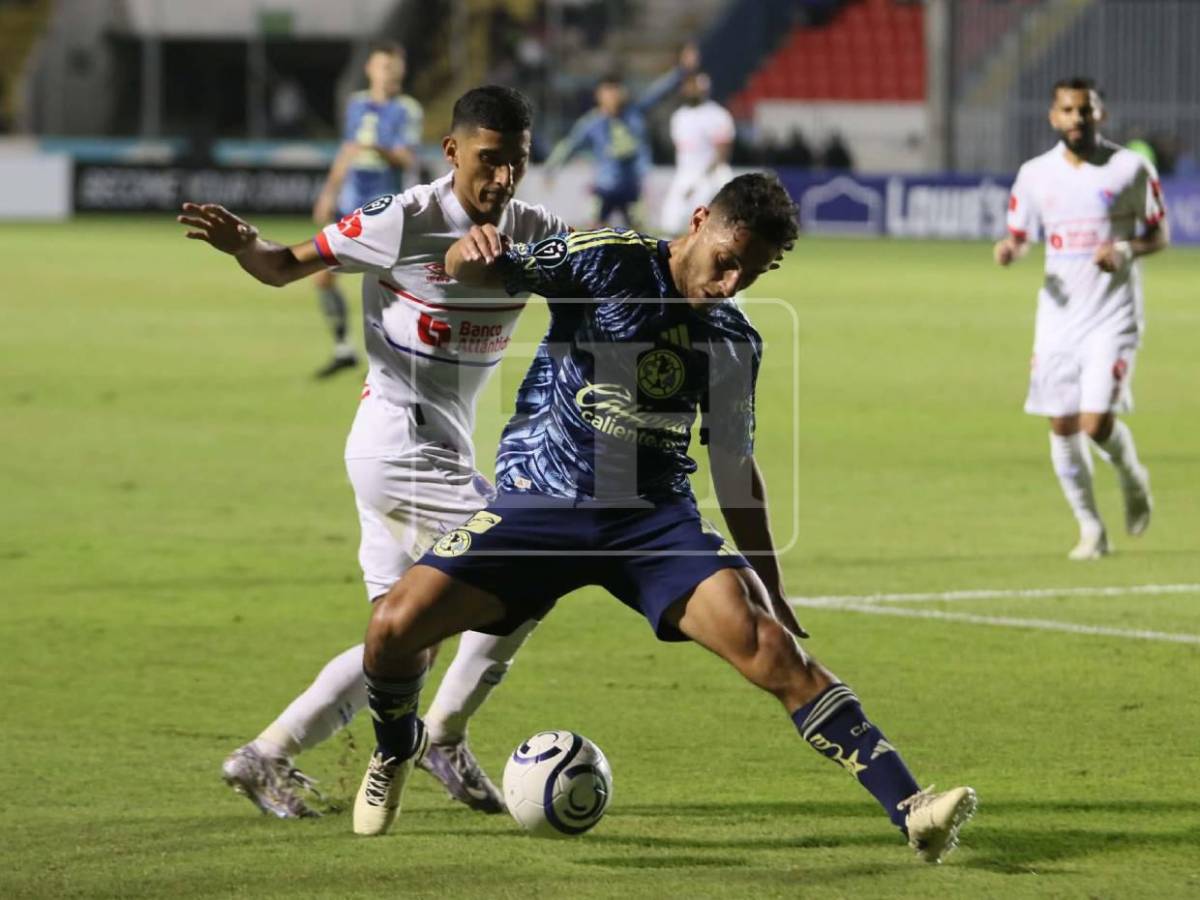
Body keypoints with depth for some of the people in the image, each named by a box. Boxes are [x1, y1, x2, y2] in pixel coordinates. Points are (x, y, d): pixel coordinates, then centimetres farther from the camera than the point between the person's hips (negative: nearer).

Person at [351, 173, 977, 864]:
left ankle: (910, 809, -25)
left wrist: (773, 592, 18)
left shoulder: (737, 343, 9)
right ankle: (397, 748, 17)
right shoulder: (607, 261, -3)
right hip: (541, 498, -2)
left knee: (769, 647, -21)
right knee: (396, 625, -18)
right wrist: (472, 252, -35)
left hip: (656, 519, 2)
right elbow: (477, 271, -8)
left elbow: (735, 467, 19)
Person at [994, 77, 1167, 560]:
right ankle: (1091, 529, 18)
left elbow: (1159, 235, 4)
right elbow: (1019, 236, 15)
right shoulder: (1035, 174, 4)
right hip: (1058, 316, 3)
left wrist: (1126, 250, -17)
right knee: (1063, 427, 2)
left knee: (1098, 423, -15)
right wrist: (1008, 249, -9)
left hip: (1113, 316, -3)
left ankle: (1132, 478, 18)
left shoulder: (1131, 168, -3)